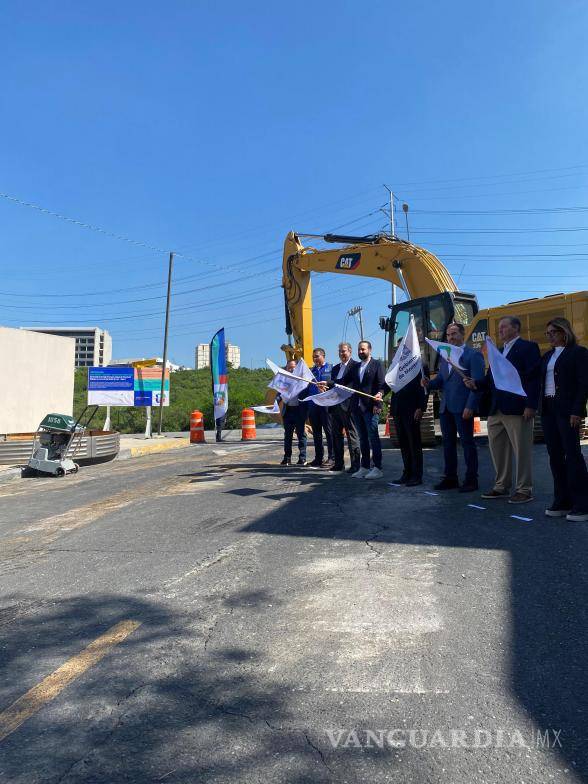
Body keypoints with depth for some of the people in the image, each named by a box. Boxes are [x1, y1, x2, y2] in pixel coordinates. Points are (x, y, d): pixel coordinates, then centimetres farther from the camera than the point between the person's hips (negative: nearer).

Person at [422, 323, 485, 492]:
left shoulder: (473, 355, -5)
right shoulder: (445, 356, 17)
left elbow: (477, 383, -11)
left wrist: (470, 407, -18)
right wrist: (429, 384, -5)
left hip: (463, 408, -7)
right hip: (445, 407, 7)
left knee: (467, 443, 1)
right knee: (448, 443, 11)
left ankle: (471, 479, 10)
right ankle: (450, 478, 21)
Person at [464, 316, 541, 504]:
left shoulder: (528, 347, -2)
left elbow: (534, 377, -11)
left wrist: (530, 405, -18)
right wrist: (476, 384, -3)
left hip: (516, 409, -8)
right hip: (496, 410, 8)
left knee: (522, 450, 0)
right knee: (497, 449, 12)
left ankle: (524, 490, 10)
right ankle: (501, 487, 24)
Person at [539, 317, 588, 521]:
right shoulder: (547, 356, 18)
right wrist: (540, 408, 5)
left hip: (567, 410, -7)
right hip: (548, 410, 7)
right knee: (555, 456, 6)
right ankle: (562, 502, 12)